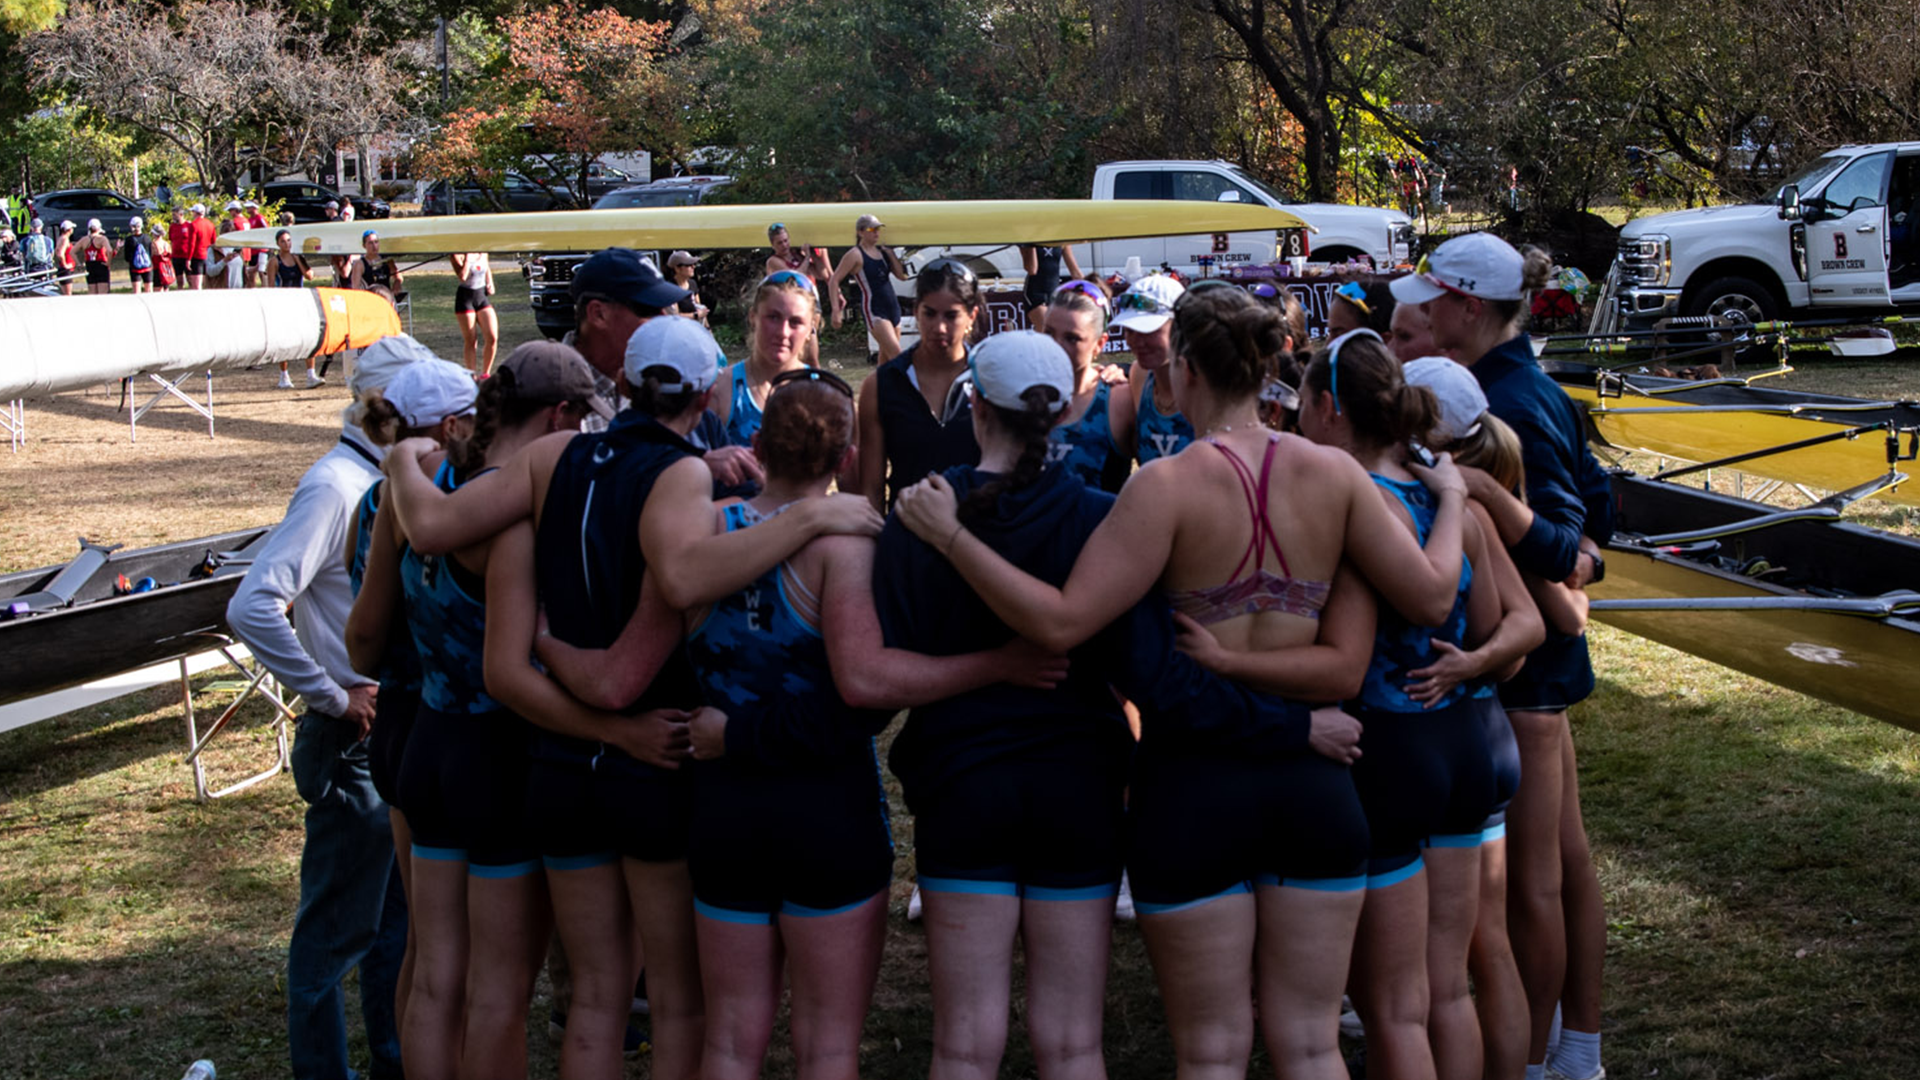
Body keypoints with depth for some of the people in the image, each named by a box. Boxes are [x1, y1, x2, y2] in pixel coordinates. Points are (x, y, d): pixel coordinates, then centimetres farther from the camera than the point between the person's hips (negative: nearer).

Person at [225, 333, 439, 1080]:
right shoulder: (335, 486, -18)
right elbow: (253, 608, -27)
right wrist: (332, 697, -20)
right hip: (356, 742, -9)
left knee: (395, 921, 19)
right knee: (336, 930, 2)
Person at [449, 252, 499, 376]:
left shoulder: (483, 253, 5)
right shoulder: (458, 255, -10)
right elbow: (462, 276, -26)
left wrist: (490, 283, 8)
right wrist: (467, 257, -23)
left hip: (482, 296, 5)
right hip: (465, 297, -5)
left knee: (492, 338, -5)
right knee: (470, 341, -1)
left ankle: (485, 374, 10)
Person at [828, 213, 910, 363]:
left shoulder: (882, 251, 11)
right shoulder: (855, 255, -8)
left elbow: (902, 275, 8)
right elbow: (834, 281, -11)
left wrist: (890, 253, -1)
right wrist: (836, 310, -20)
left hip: (892, 307, 7)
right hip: (873, 310, -7)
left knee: (886, 355, 12)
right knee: (895, 352, -20)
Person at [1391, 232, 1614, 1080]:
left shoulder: (1507, 406, -20)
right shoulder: (1536, 388, 9)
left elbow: (1560, 545, -25)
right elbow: (1596, 508, 16)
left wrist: (1484, 491, -36)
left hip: (1514, 658, -10)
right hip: (1541, 651, 10)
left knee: (1530, 878, 0)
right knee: (1564, 856, 17)